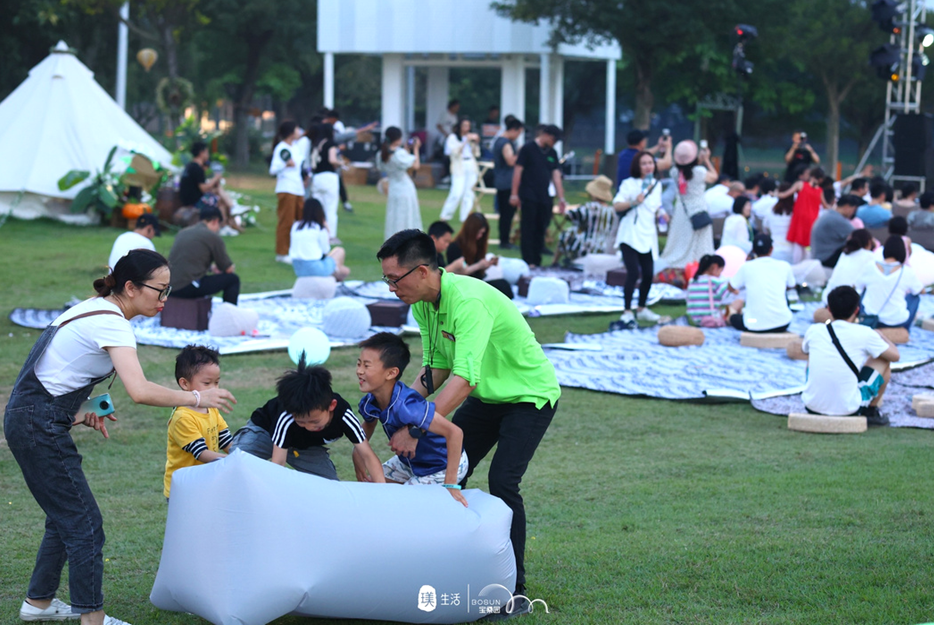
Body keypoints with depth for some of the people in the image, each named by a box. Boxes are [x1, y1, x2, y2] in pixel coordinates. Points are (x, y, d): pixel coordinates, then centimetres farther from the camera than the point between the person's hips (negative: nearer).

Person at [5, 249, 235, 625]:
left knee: (66, 518, 19)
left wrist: (78, 414, 12)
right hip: (39, 428, -10)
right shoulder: (111, 324, -19)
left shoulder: (94, 309, 11)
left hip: (28, 420, 10)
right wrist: (195, 399, -21)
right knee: (86, 524, -5)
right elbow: (140, 391, -32)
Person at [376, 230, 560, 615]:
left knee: (502, 482, -20)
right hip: (487, 396, 9)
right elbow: (437, 367, 2)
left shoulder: (469, 301, -35)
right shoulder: (422, 303, -6)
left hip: (529, 394, -9)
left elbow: (465, 378, -41)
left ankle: (515, 592, -11)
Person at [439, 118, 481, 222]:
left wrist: (476, 143, 0)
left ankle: (466, 218, 4)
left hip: (471, 167, 5)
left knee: (469, 194, 1)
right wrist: (466, 141, -15)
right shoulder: (453, 137, 3)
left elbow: (476, 154, 15)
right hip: (459, 168, -5)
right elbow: (455, 152, -11)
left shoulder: (470, 137, 16)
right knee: (457, 193, -15)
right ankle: (445, 216, -5)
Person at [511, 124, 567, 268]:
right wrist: (514, 194, -10)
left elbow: (556, 176, 12)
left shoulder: (552, 153, 13)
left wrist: (561, 198, 6)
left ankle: (537, 262, 10)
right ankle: (528, 262, -6)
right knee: (528, 229, -6)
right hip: (529, 197, -5)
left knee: (541, 231, 5)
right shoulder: (528, 149, -3)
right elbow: (518, 170, -5)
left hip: (545, 198, 5)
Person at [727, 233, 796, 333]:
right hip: (782, 325, 0)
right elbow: (791, 286, 24)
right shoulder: (784, 266, 3)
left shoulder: (746, 267, -2)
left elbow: (731, 288, 15)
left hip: (754, 326, 0)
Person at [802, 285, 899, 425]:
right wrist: (879, 336, 25)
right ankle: (871, 412, 24)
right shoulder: (864, 334, -10)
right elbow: (895, 356, 5)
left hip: (812, 406, 3)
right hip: (848, 409, -3)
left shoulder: (814, 331, -1)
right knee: (884, 360, 15)